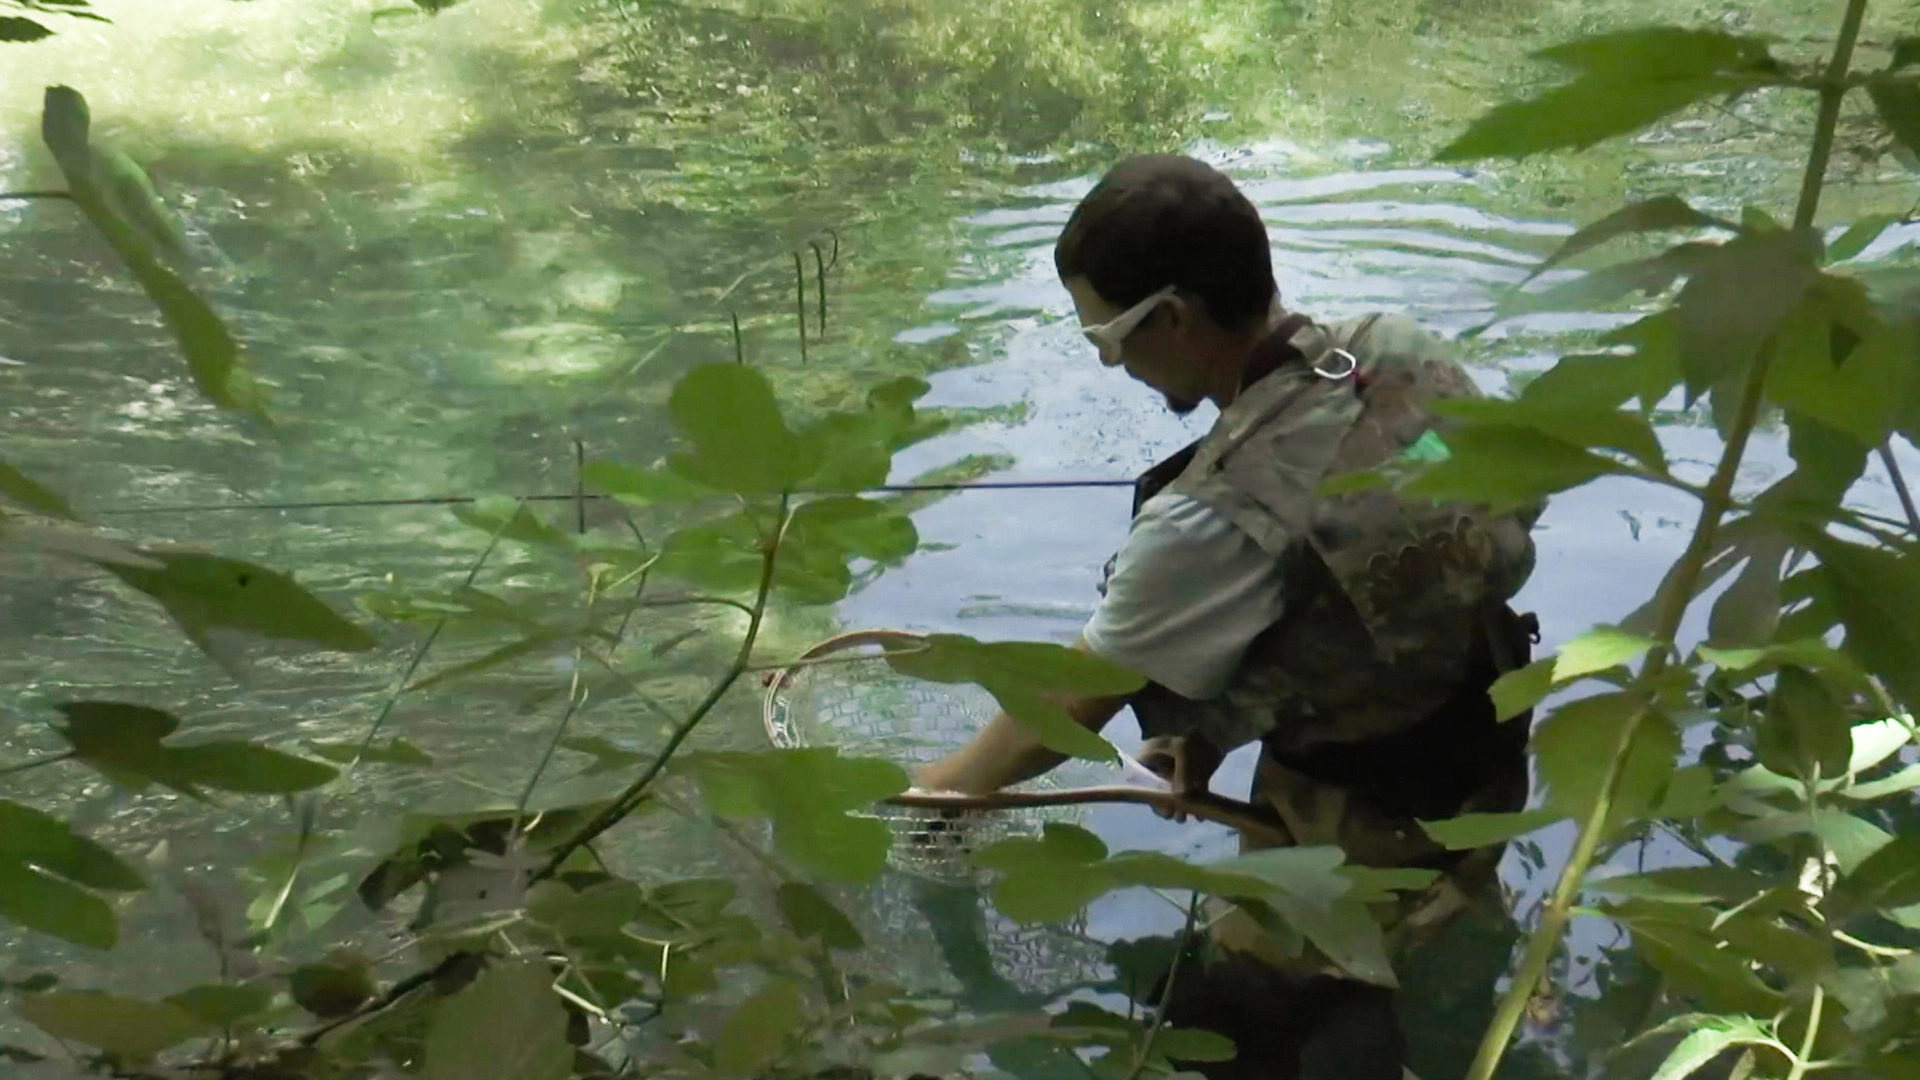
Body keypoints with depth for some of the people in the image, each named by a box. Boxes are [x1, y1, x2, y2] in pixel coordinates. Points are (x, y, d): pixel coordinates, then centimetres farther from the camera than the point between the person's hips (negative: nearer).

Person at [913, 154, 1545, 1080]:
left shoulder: (1221, 518, -31)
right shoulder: (1403, 351, -10)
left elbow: (1063, 713, -16)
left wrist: (921, 796, 2)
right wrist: (1212, 723, 2)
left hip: (1374, 838, -8)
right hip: (1487, 768, 8)